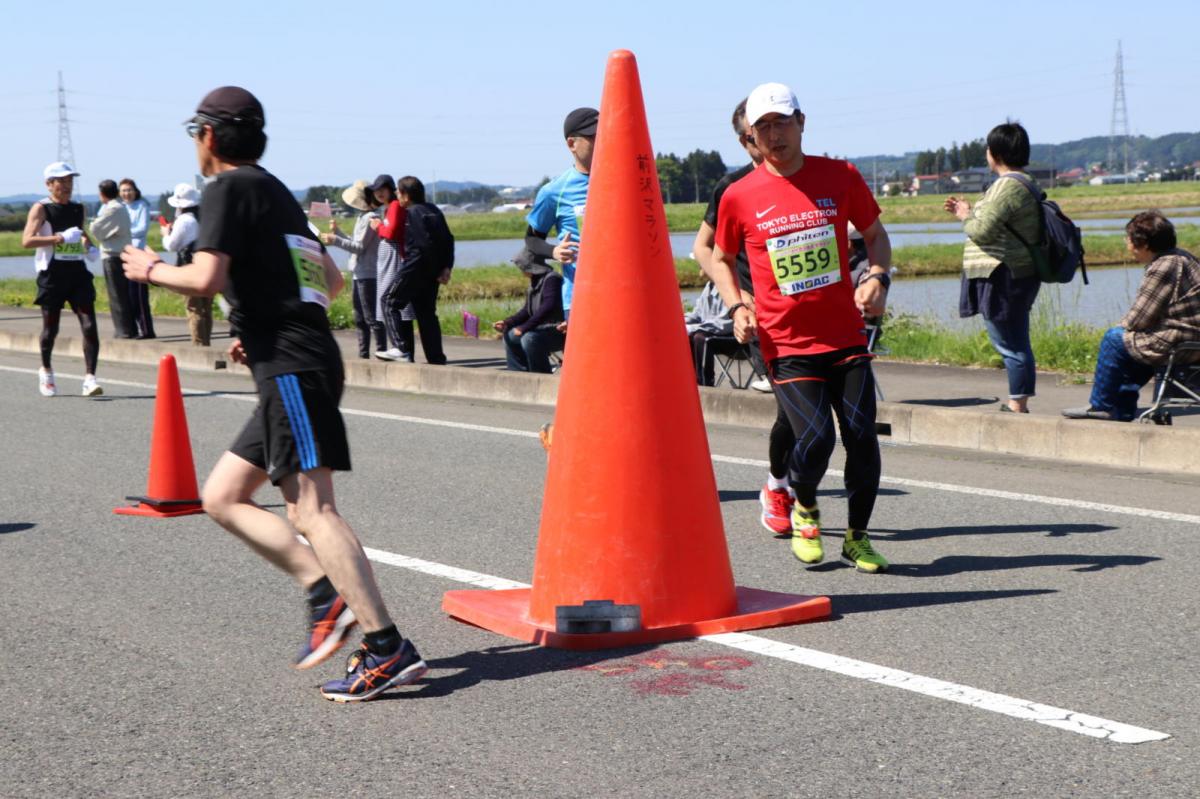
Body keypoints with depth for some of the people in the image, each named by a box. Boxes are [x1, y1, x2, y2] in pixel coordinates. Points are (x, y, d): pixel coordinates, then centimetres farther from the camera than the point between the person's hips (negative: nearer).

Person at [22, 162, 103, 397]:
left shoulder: (78, 208, 14)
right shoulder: (41, 208, -3)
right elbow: (27, 241, -13)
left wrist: (86, 241, 9)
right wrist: (59, 238, -22)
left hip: (78, 272, 4)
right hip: (52, 273, -4)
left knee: (89, 325, -11)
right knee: (50, 328, 7)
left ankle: (90, 378, -14)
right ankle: (46, 371, 31)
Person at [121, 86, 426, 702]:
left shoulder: (230, 188, -4)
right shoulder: (276, 191, 24)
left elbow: (206, 279, -16)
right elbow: (331, 280, 29)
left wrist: (151, 269, 4)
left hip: (290, 368, -9)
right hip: (305, 362, 10)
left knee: (310, 507, -15)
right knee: (222, 497, 12)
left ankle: (388, 650, -20)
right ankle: (327, 593, 1)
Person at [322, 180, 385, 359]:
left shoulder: (370, 218, -14)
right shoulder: (363, 217, 16)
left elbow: (360, 247, -17)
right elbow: (354, 244, 19)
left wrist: (335, 240, -19)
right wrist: (336, 232, 18)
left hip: (368, 275, -10)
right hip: (359, 274, 10)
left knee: (372, 317, -9)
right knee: (360, 318, 13)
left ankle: (381, 352, -7)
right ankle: (363, 355, 18)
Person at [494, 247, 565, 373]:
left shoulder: (551, 279, -17)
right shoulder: (535, 282, 13)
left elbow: (548, 307, -27)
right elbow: (526, 311, 17)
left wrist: (524, 327, -27)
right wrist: (507, 323, 3)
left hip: (559, 331, -10)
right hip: (543, 329, 10)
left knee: (529, 339, -32)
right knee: (510, 336, 10)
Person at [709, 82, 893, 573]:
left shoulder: (840, 177, 3)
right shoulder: (740, 197, -1)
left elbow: (875, 235, 16)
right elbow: (721, 259, 14)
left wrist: (878, 279, -3)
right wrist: (737, 307, -3)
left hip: (845, 337, 2)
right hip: (786, 344, -2)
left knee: (862, 436, -5)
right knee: (815, 439, -14)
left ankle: (857, 538, 16)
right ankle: (803, 507, 20)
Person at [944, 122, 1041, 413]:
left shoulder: (1007, 187, -17)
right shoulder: (1025, 183, 16)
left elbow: (982, 231, -21)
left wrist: (965, 217, -2)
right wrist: (969, 211, 19)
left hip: (1002, 277, -10)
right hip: (1017, 276, 10)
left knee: (1011, 344, -7)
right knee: (1015, 343, 14)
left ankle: (1017, 406, -4)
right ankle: (1017, 403, 19)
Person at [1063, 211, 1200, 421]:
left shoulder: (1162, 269, -20)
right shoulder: (1181, 257, 13)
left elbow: (1137, 320, -15)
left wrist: (1123, 326, 6)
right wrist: (1127, 325, 9)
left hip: (1177, 346, -10)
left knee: (1114, 339, 2)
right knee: (1129, 336, 26)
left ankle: (1101, 405, 15)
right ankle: (1122, 409, 29)